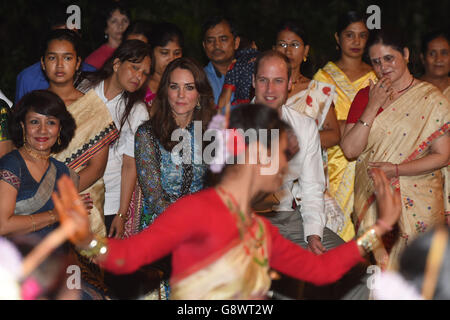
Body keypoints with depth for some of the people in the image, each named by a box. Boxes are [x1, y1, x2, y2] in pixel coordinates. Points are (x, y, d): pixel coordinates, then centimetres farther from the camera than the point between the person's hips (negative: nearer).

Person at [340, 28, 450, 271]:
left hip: (418, 201, -3)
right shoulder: (366, 96, 10)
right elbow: (350, 150, 0)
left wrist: (396, 170, -15)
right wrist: (373, 106, -6)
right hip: (371, 199, 3)